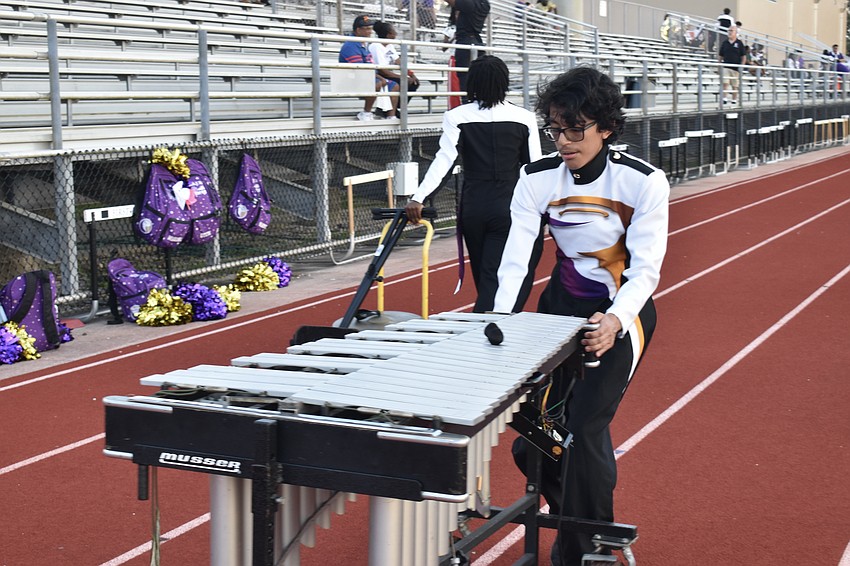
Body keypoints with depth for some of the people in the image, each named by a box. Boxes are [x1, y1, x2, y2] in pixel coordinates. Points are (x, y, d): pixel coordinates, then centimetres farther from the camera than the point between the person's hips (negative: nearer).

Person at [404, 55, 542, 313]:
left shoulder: (456, 117, -3)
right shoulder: (524, 118, 0)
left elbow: (444, 159, -14)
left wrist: (418, 198, -20)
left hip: (473, 207, 1)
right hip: (509, 208, -1)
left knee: (484, 279, 16)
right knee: (495, 280, -4)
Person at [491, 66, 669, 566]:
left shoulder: (644, 182, -18)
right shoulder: (537, 179, -10)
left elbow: (646, 268, -20)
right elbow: (516, 257, -15)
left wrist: (615, 321, -39)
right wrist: (501, 319, -32)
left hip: (622, 313, -4)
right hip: (562, 305, 4)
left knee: (586, 424, -15)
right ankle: (569, 517, 31)